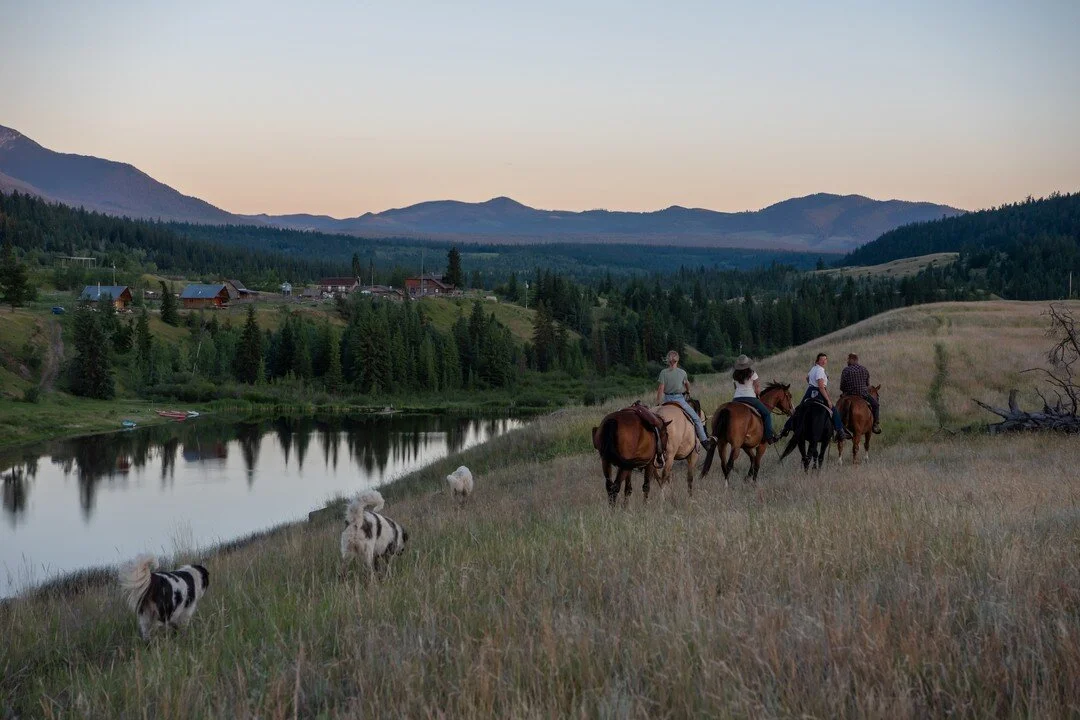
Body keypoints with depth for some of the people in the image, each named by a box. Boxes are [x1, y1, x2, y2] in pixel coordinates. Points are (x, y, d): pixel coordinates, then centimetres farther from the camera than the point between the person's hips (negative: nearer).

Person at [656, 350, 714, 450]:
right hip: (679, 399, -2)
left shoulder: (663, 372, -4)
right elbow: (687, 384, 19)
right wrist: (688, 391, 41)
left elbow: (661, 388, -7)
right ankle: (704, 440, -4)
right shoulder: (682, 372, -1)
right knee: (696, 418, 2)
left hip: (667, 399, 2)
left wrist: (658, 403, -1)